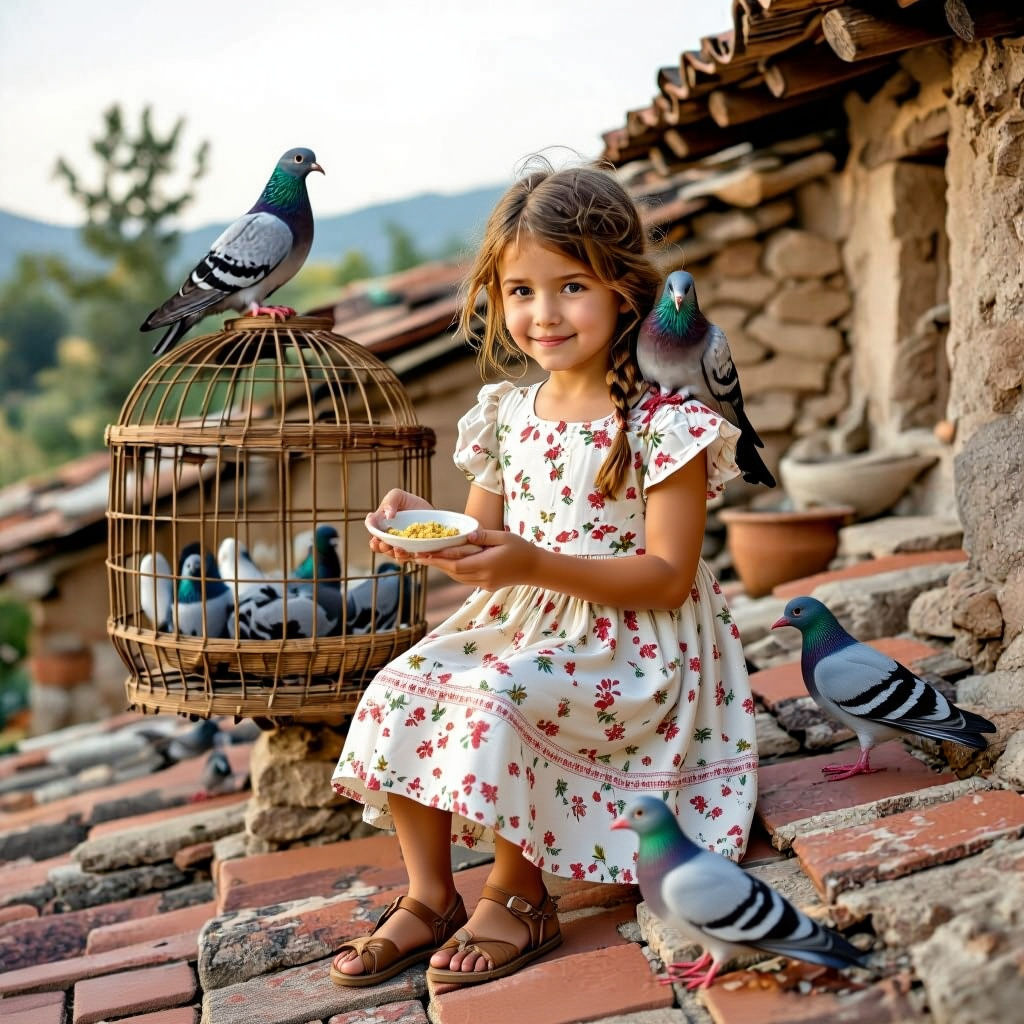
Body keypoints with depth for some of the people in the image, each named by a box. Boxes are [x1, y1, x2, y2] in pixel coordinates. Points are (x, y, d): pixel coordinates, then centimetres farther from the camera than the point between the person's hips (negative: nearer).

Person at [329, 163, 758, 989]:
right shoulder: (507, 415, 7)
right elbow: (485, 535, 15)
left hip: (631, 644, -7)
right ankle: (429, 896, 1)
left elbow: (667, 576, -18)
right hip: (516, 623, 7)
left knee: (499, 699, -29)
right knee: (401, 690, -12)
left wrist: (534, 564, -27)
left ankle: (518, 898, -7)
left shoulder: (661, 423, -13)